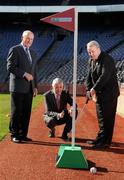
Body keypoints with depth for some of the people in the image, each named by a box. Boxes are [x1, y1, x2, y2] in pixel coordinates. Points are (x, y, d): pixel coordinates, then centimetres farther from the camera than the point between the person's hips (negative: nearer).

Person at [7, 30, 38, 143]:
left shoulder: (33, 53, 18)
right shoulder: (15, 50, -3)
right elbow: (10, 67, -11)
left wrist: (35, 86, 13)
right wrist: (24, 74, -16)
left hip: (29, 88, 6)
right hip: (18, 87, -6)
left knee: (26, 112, 7)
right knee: (16, 112, -1)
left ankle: (23, 134, 15)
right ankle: (14, 135, 9)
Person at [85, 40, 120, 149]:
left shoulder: (107, 59, -17)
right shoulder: (91, 60, 9)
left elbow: (104, 76, -27)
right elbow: (89, 77, 7)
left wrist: (94, 89, -26)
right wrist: (89, 90, -7)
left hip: (109, 93, -8)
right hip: (99, 94, 8)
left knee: (107, 118, -5)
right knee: (101, 117, 13)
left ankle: (106, 141, 0)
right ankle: (101, 138, 22)